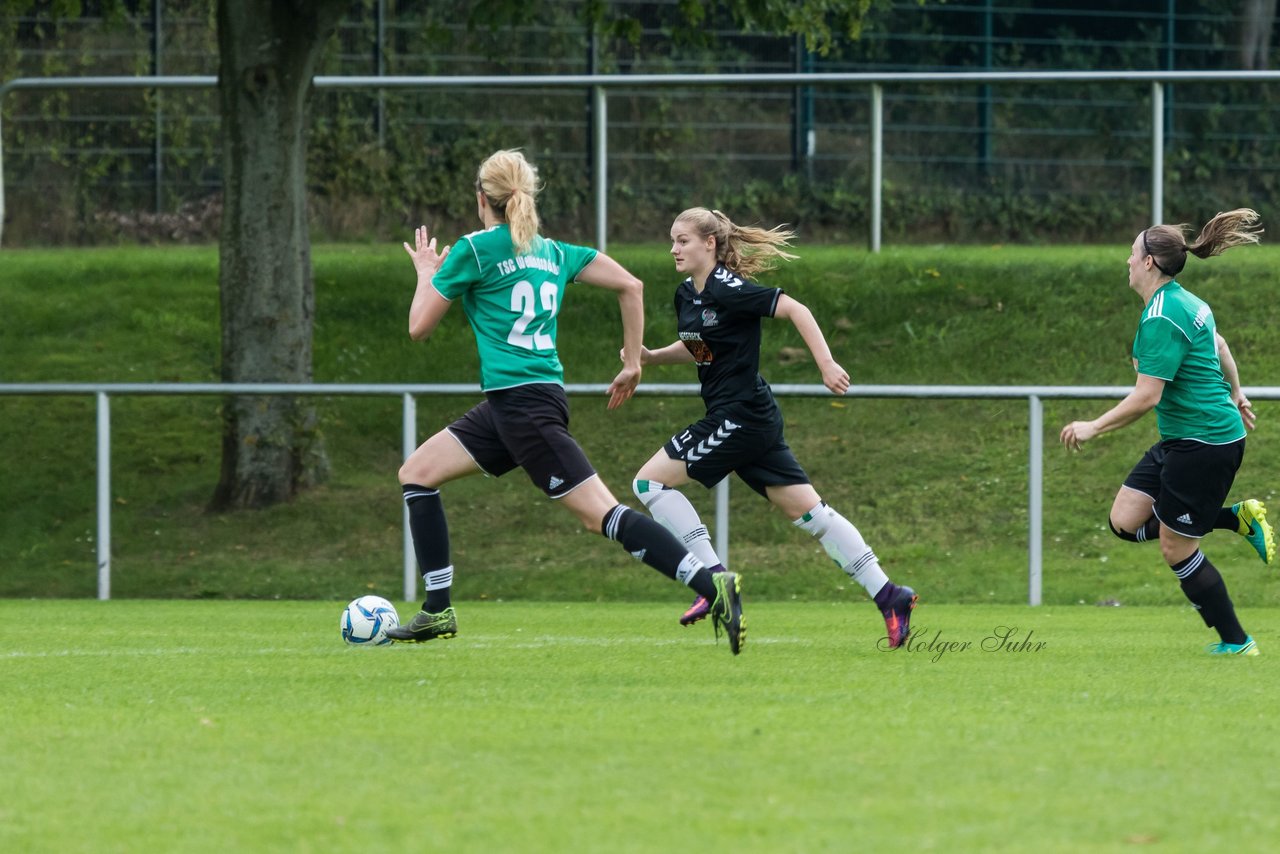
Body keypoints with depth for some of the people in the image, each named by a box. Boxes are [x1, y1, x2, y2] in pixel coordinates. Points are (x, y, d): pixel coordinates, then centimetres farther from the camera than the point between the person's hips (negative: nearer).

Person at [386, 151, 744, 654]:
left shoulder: (474, 250, -5)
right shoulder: (553, 252, 15)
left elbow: (419, 327, 1)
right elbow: (630, 286, 13)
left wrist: (426, 274, 20)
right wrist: (632, 362, 20)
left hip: (524, 401, -9)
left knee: (599, 513, -12)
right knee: (417, 473, 13)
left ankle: (712, 586, -20)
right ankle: (437, 613, 10)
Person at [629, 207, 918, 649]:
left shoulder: (727, 289, -16)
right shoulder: (686, 295, 12)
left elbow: (794, 309, -19)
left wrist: (826, 364, -25)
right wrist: (650, 356, 12)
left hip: (740, 417, -9)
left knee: (650, 481, -6)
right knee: (808, 510, 7)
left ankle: (714, 580, -8)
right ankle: (888, 595, 5)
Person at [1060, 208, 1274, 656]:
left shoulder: (1161, 320, -22)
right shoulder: (1185, 302, 9)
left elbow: (1146, 397, -24)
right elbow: (1219, 346, 27)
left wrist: (1093, 427, -14)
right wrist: (1235, 393, 43)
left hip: (1203, 444, -10)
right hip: (1180, 439, 10)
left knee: (1176, 549, 0)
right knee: (1125, 520, 7)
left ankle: (1236, 643, 11)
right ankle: (1237, 518, 11)